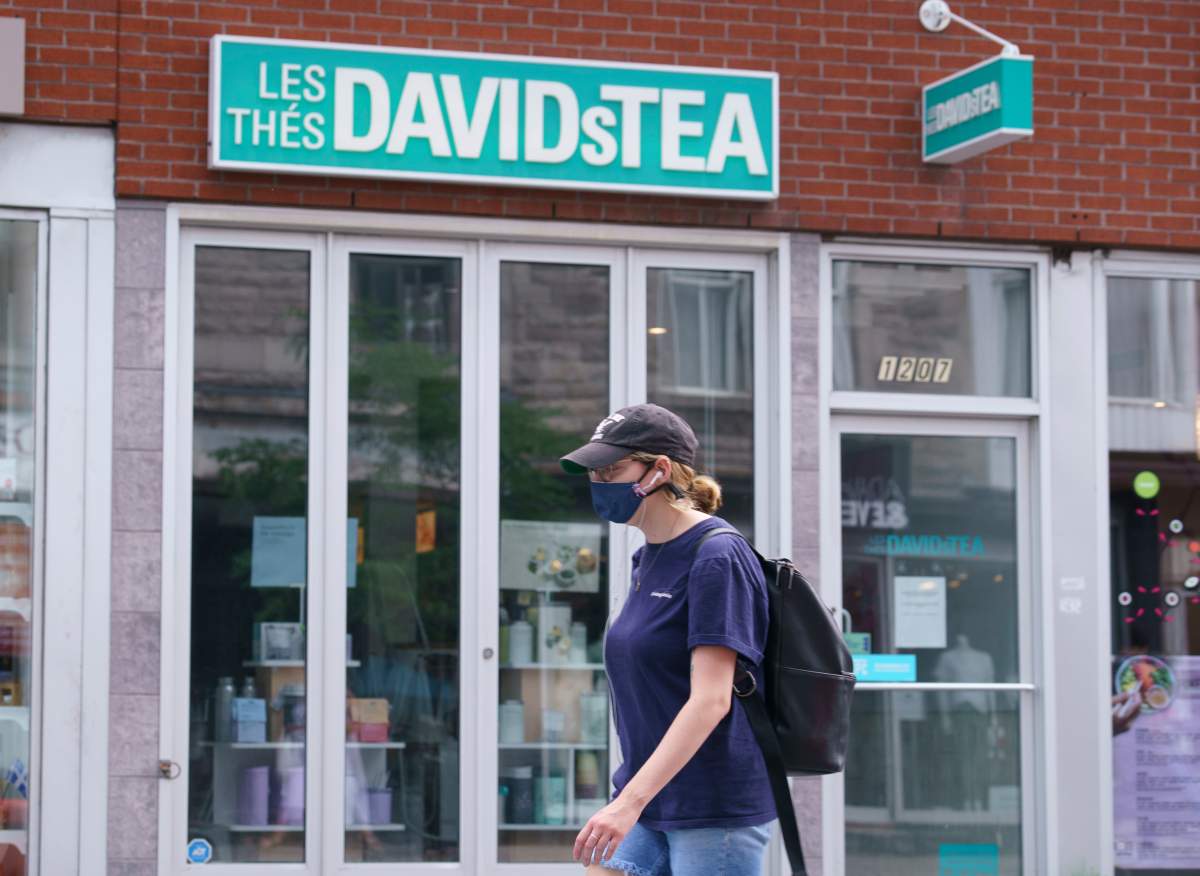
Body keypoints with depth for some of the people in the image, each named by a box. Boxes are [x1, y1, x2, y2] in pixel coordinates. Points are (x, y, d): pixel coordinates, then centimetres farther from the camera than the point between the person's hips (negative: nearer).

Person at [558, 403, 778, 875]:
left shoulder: (717, 558, -14)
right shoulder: (646, 560, 13)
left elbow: (710, 700, -23)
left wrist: (630, 800, -29)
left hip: (715, 813, -8)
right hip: (647, 806, 8)